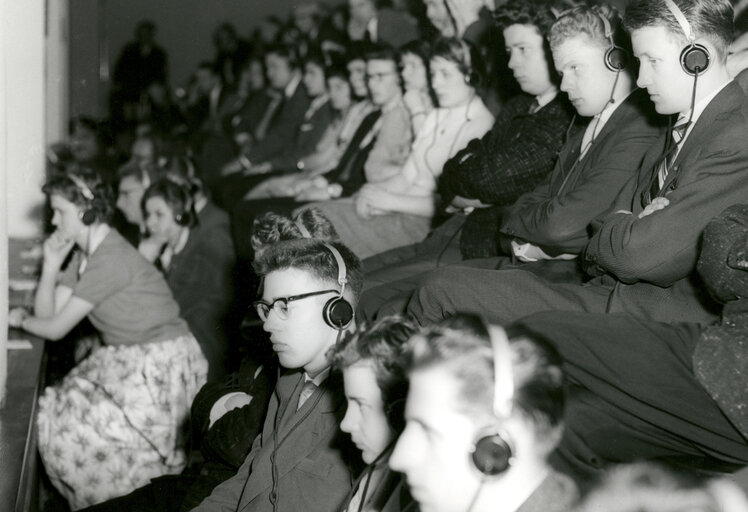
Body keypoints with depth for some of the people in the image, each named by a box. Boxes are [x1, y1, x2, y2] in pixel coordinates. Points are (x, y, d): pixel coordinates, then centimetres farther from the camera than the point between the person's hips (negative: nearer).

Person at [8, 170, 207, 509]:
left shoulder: (110, 260, -22)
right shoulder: (84, 255, 9)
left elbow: (55, 329, -16)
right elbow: (47, 314, 9)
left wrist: (21, 319, 3)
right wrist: (51, 265, -1)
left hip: (160, 366, -9)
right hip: (127, 361, 9)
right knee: (54, 414, 0)